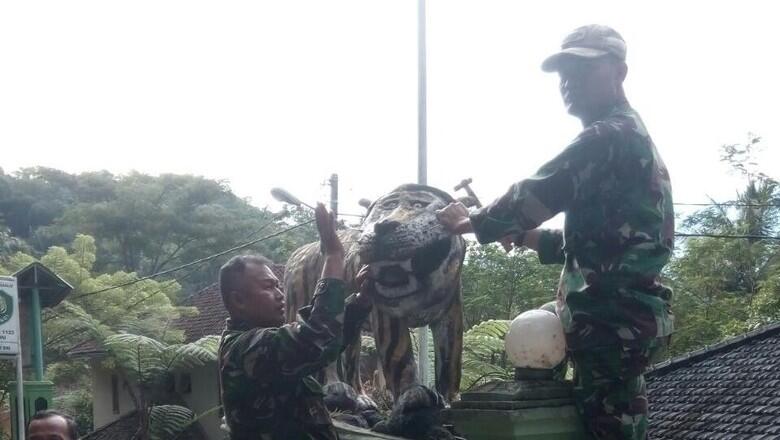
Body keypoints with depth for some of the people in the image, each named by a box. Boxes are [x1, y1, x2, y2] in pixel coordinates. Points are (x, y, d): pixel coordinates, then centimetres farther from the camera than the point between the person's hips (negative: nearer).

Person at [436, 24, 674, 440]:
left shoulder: (606, 138, -12)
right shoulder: (635, 138, 23)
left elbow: (533, 194, -12)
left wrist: (474, 222, 3)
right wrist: (527, 236, 21)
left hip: (610, 319, -11)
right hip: (626, 313, 11)